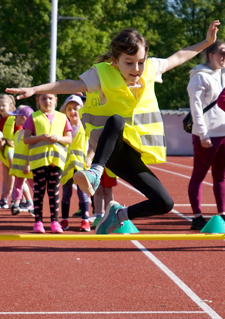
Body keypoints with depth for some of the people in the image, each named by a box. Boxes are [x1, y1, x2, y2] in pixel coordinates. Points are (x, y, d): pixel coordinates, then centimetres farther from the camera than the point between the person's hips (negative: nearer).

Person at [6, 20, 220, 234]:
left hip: (134, 151, 5)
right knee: (116, 120, -40)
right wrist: (34, 90, -39)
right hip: (111, 147, -5)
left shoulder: (151, 68, 0)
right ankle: (95, 172, -49)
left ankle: (118, 215, 21)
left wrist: (207, 43, 19)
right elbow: (72, 85, -25)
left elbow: (177, 58, 18)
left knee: (165, 204, -3)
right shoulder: (103, 73, -13)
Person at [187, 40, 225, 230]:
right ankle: (197, 217, 2)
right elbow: (196, 107, -12)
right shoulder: (200, 77, -7)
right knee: (199, 175, 0)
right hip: (207, 136, -7)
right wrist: (203, 134, -17)